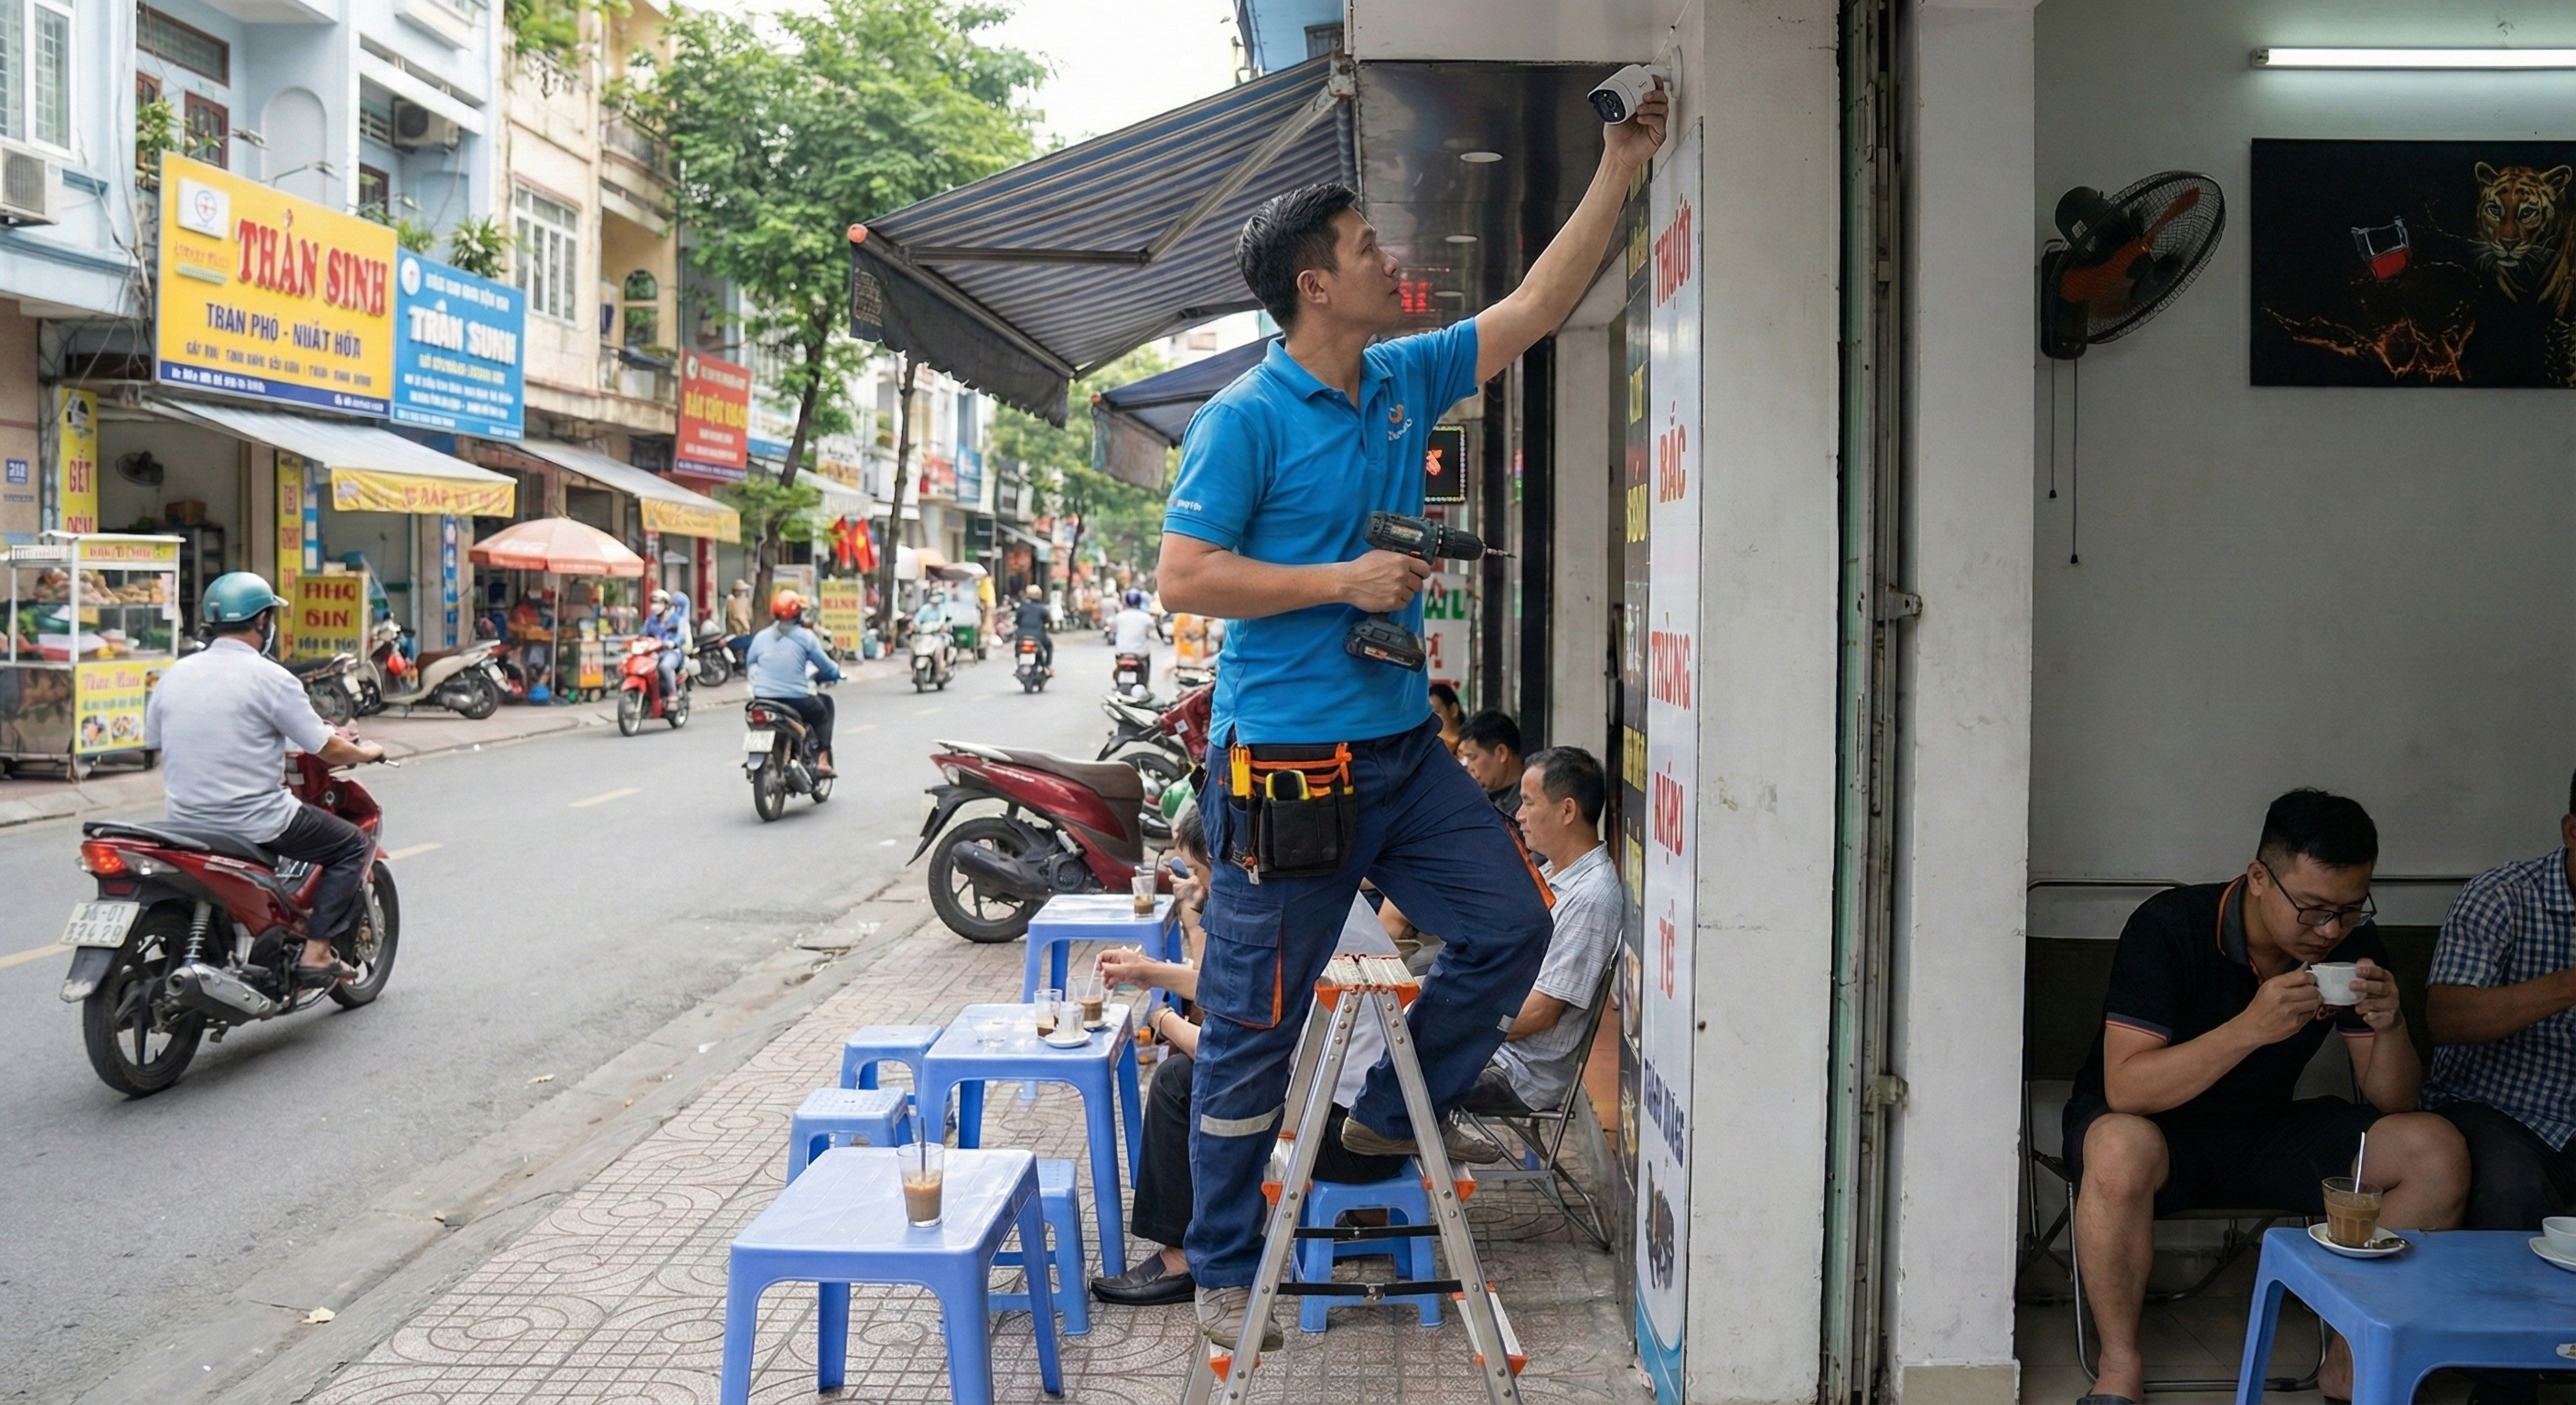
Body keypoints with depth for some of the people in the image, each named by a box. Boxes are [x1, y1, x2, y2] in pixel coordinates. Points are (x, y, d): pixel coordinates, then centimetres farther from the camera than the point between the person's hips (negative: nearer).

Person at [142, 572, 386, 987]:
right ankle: (317, 952, -2)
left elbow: (153, 739, 17)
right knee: (353, 847, 8)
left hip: (184, 822, 7)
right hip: (253, 822, -7)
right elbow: (328, 751, -10)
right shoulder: (270, 678, -13)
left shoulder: (174, 675, 5)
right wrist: (365, 752, 11)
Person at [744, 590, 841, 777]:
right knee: (825, 706, 24)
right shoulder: (805, 637, -4)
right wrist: (837, 674, 21)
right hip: (796, 699, -4)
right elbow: (826, 666, -1)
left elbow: (749, 663, 16)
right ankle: (822, 760, 10)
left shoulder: (761, 637, 7)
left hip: (762, 699, 4)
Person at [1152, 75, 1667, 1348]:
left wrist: (1618, 173, 13)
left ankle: (1387, 1119, 27)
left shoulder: (1406, 380, 10)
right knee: (1256, 1024, 2)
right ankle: (1224, 1273, 18)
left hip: (1403, 744, 7)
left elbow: (1532, 310, 16)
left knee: (1510, 924, 9)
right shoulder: (1246, 419, -11)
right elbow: (1182, 578, -15)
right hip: (1285, 758, -7)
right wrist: (1345, 582, -16)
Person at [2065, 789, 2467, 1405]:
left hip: (2268, 1134, 5)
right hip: (2154, 1125, -5)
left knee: (2439, 1152, -15)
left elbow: (2391, 1103, -3)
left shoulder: (2355, 948, -6)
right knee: (2122, 1149, -40)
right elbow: (2125, 1089, -29)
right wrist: (2251, 1027, -39)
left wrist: (2389, 1026, -24)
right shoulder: (2169, 927, -22)